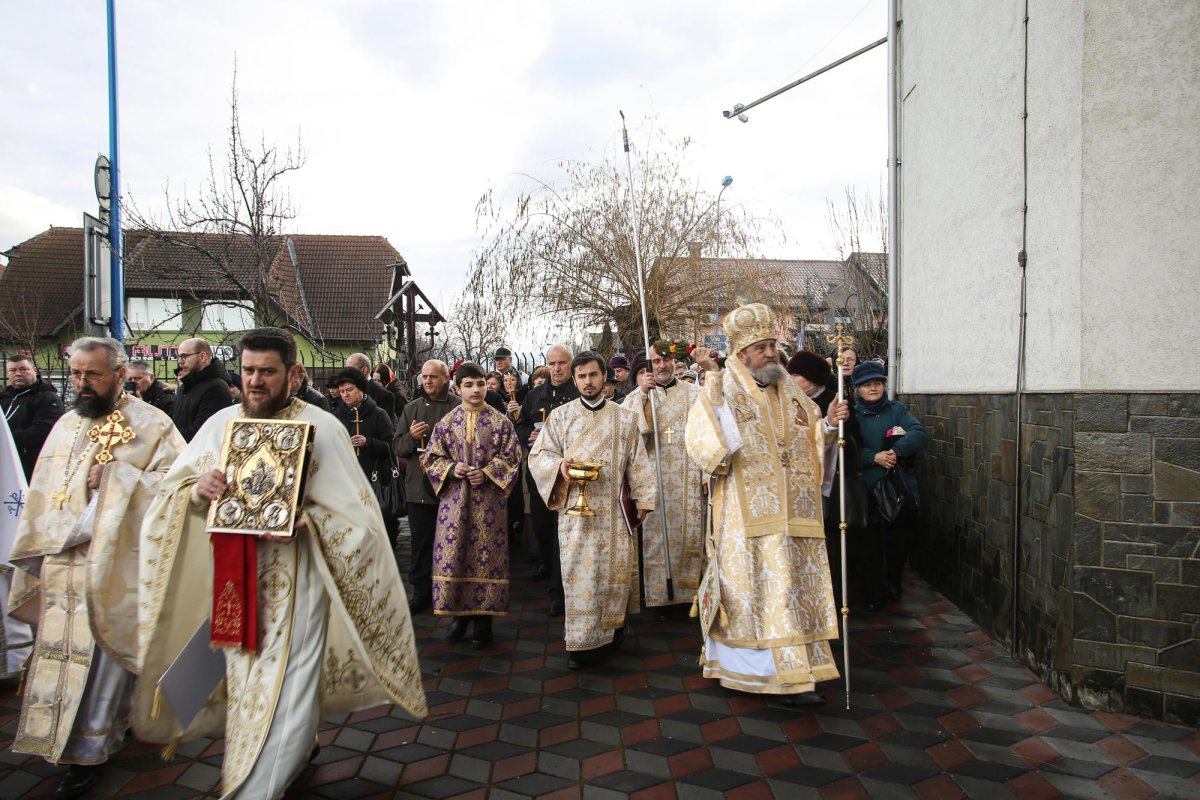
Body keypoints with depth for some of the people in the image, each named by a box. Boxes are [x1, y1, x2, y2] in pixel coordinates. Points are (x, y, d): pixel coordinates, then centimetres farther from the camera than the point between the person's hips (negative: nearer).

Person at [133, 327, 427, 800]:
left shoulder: (321, 427, -9)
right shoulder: (222, 422, 3)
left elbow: (353, 510, -9)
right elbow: (172, 488, 7)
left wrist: (304, 521, -26)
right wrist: (197, 488, -15)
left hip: (294, 578, -5)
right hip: (235, 577, 5)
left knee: (286, 687, -3)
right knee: (246, 681, 19)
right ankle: (296, 749, 43)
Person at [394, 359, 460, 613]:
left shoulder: (459, 407, -6)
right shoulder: (411, 408, 12)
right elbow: (397, 447, 10)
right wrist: (411, 437, -11)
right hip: (418, 486, 4)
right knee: (421, 543, 10)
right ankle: (421, 591, 22)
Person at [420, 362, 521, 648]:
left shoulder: (500, 422, 1)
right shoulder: (446, 423, 5)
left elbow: (510, 457, 0)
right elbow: (432, 458, 7)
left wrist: (486, 473, -14)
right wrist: (452, 469, -11)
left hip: (488, 499, -2)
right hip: (454, 499, 2)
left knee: (486, 554, 1)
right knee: (452, 553, 3)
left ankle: (483, 618, 12)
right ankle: (459, 613, 19)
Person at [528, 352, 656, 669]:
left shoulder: (625, 417, 7)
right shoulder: (560, 415, 5)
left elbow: (638, 461, 8)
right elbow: (538, 455, 4)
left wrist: (643, 498, 2)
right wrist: (559, 465, -16)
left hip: (614, 508, 1)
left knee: (617, 567, 4)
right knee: (579, 571, -2)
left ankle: (612, 627, 23)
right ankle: (582, 640, 7)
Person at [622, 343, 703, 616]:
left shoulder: (695, 393, 7)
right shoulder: (636, 397, 7)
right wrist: (643, 395, -15)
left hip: (689, 478, 1)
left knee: (690, 535, 5)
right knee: (658, 536, 1)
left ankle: (688, 591, 16)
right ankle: (660, 594, 11)